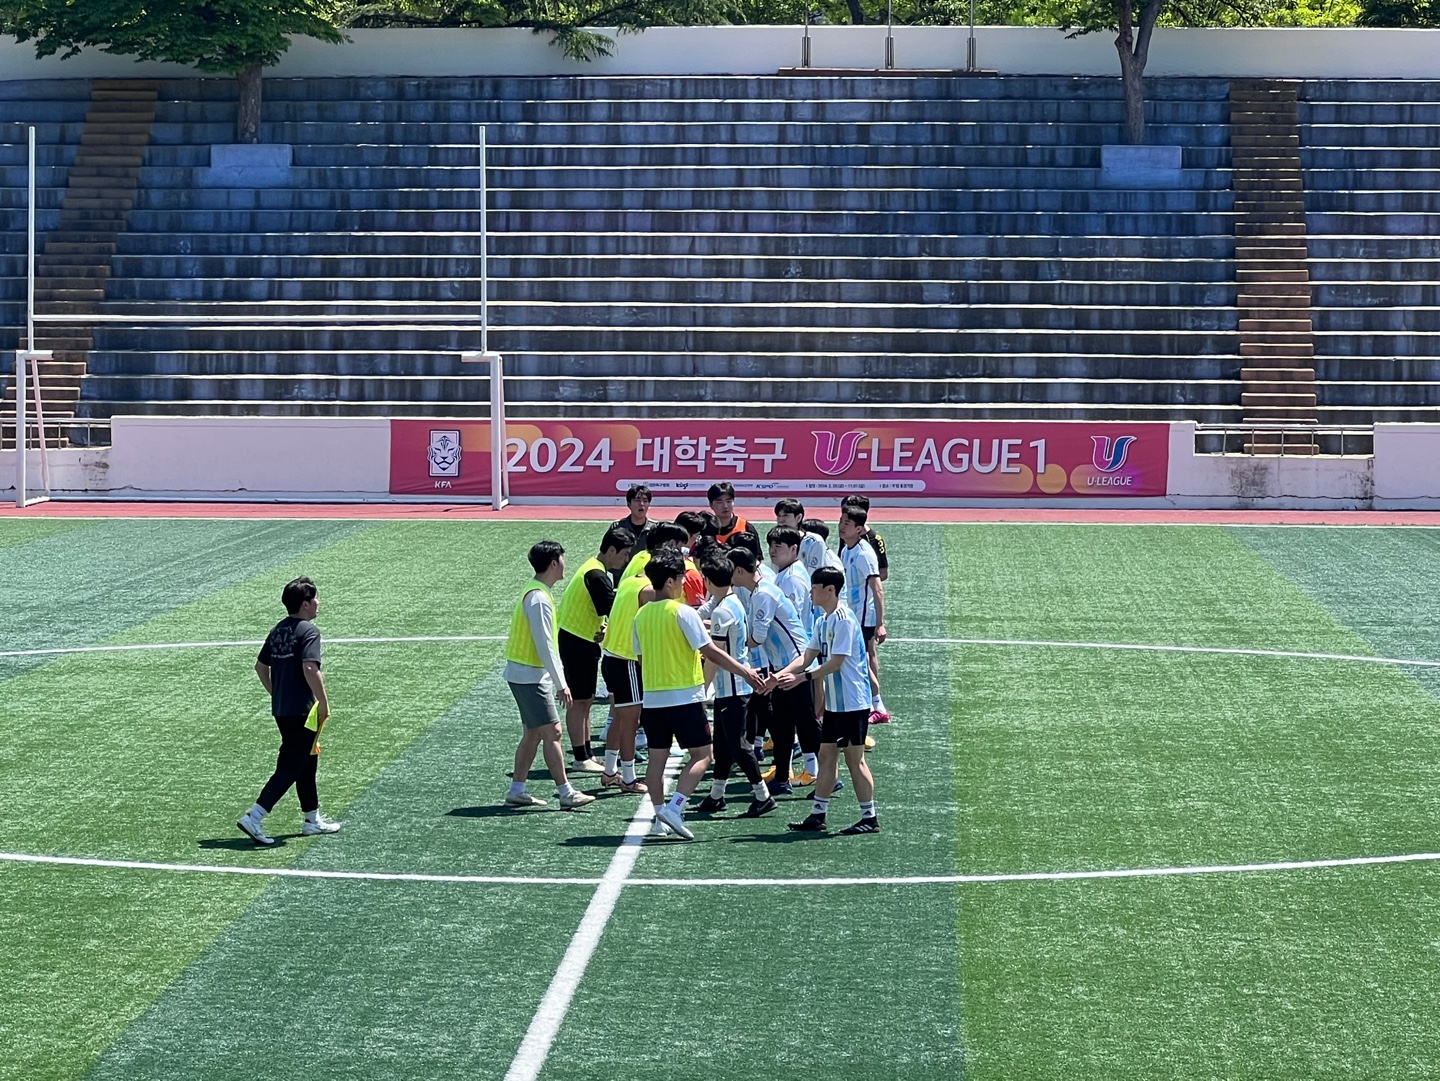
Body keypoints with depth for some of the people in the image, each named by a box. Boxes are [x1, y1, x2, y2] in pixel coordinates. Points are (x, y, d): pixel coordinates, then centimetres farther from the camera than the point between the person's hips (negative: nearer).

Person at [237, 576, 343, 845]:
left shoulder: (278, 630, 11)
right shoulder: (308, 631, -15)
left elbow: (261, 666, 17)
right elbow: (310, 669, -26)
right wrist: (323, 702, -18)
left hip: (280, 709, 9)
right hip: (301, 710, -9)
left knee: (307, 763, 20)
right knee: (290, 769, -5)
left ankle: (313, 820, 28)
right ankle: (254, 817, -12)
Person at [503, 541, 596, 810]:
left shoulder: (535, 592, 12)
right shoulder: (539, 598, -20)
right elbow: (544, 645, -22)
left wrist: (559, 679, 20)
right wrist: (561, 684, -18)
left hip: (525, 674, 10)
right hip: (530, 676, -10)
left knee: (533, 733, 13)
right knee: (551, 732, -8)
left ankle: (516, 790, 17)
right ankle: (566, 793, -7)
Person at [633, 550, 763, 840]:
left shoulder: (642, 616, 6)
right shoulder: (683, 612, -12)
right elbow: (711, 652, -14)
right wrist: (745, 672, -7)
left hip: (652, 698, 6)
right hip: (684, 696, -6)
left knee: (657, 757, 11)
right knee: (701, 755, 1)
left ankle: (660, 813, 14)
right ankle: (674, 808, -13)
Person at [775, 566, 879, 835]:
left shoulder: (844, 620, -18)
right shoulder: (823, 621, 11)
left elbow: (836, 662, -22)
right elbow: (808, 656, 7)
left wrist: (801, 678, -23)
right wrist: (781, 675, -8)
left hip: (852, 702, -9)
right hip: (834, 702, 9)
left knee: (854, 758, -3)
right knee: (827, 755, 11)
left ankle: (870, 818, 5)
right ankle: (818, 815, 17)